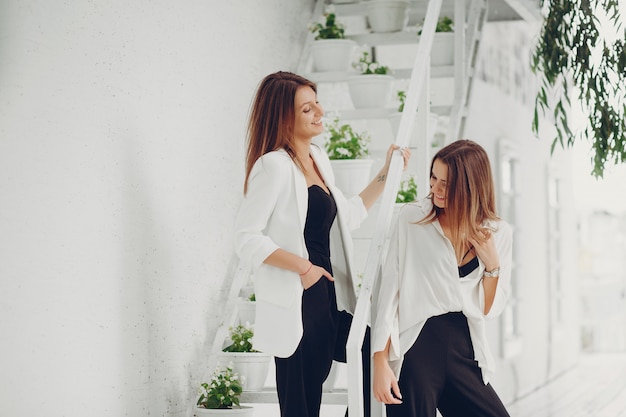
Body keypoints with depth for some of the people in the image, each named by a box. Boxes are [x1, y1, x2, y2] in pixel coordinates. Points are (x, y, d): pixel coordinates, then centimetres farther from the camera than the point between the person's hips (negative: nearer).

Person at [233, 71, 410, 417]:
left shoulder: (317, 158, 12)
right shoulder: (273, 166, -14)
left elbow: (348, 216, 23)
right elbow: (246, 239, -20)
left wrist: (386, 174, 18)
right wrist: (302, 266, -23)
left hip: (330, 298, 9)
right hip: (296, 306, -9)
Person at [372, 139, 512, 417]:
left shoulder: (497, 233, 3)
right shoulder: (412, 219, -5)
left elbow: (488, 309, 7)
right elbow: (389, 290, -6)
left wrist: (492, 265, -10)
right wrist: (381, 363, -11)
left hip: (463, 350, 3)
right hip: (415, 349, -3)